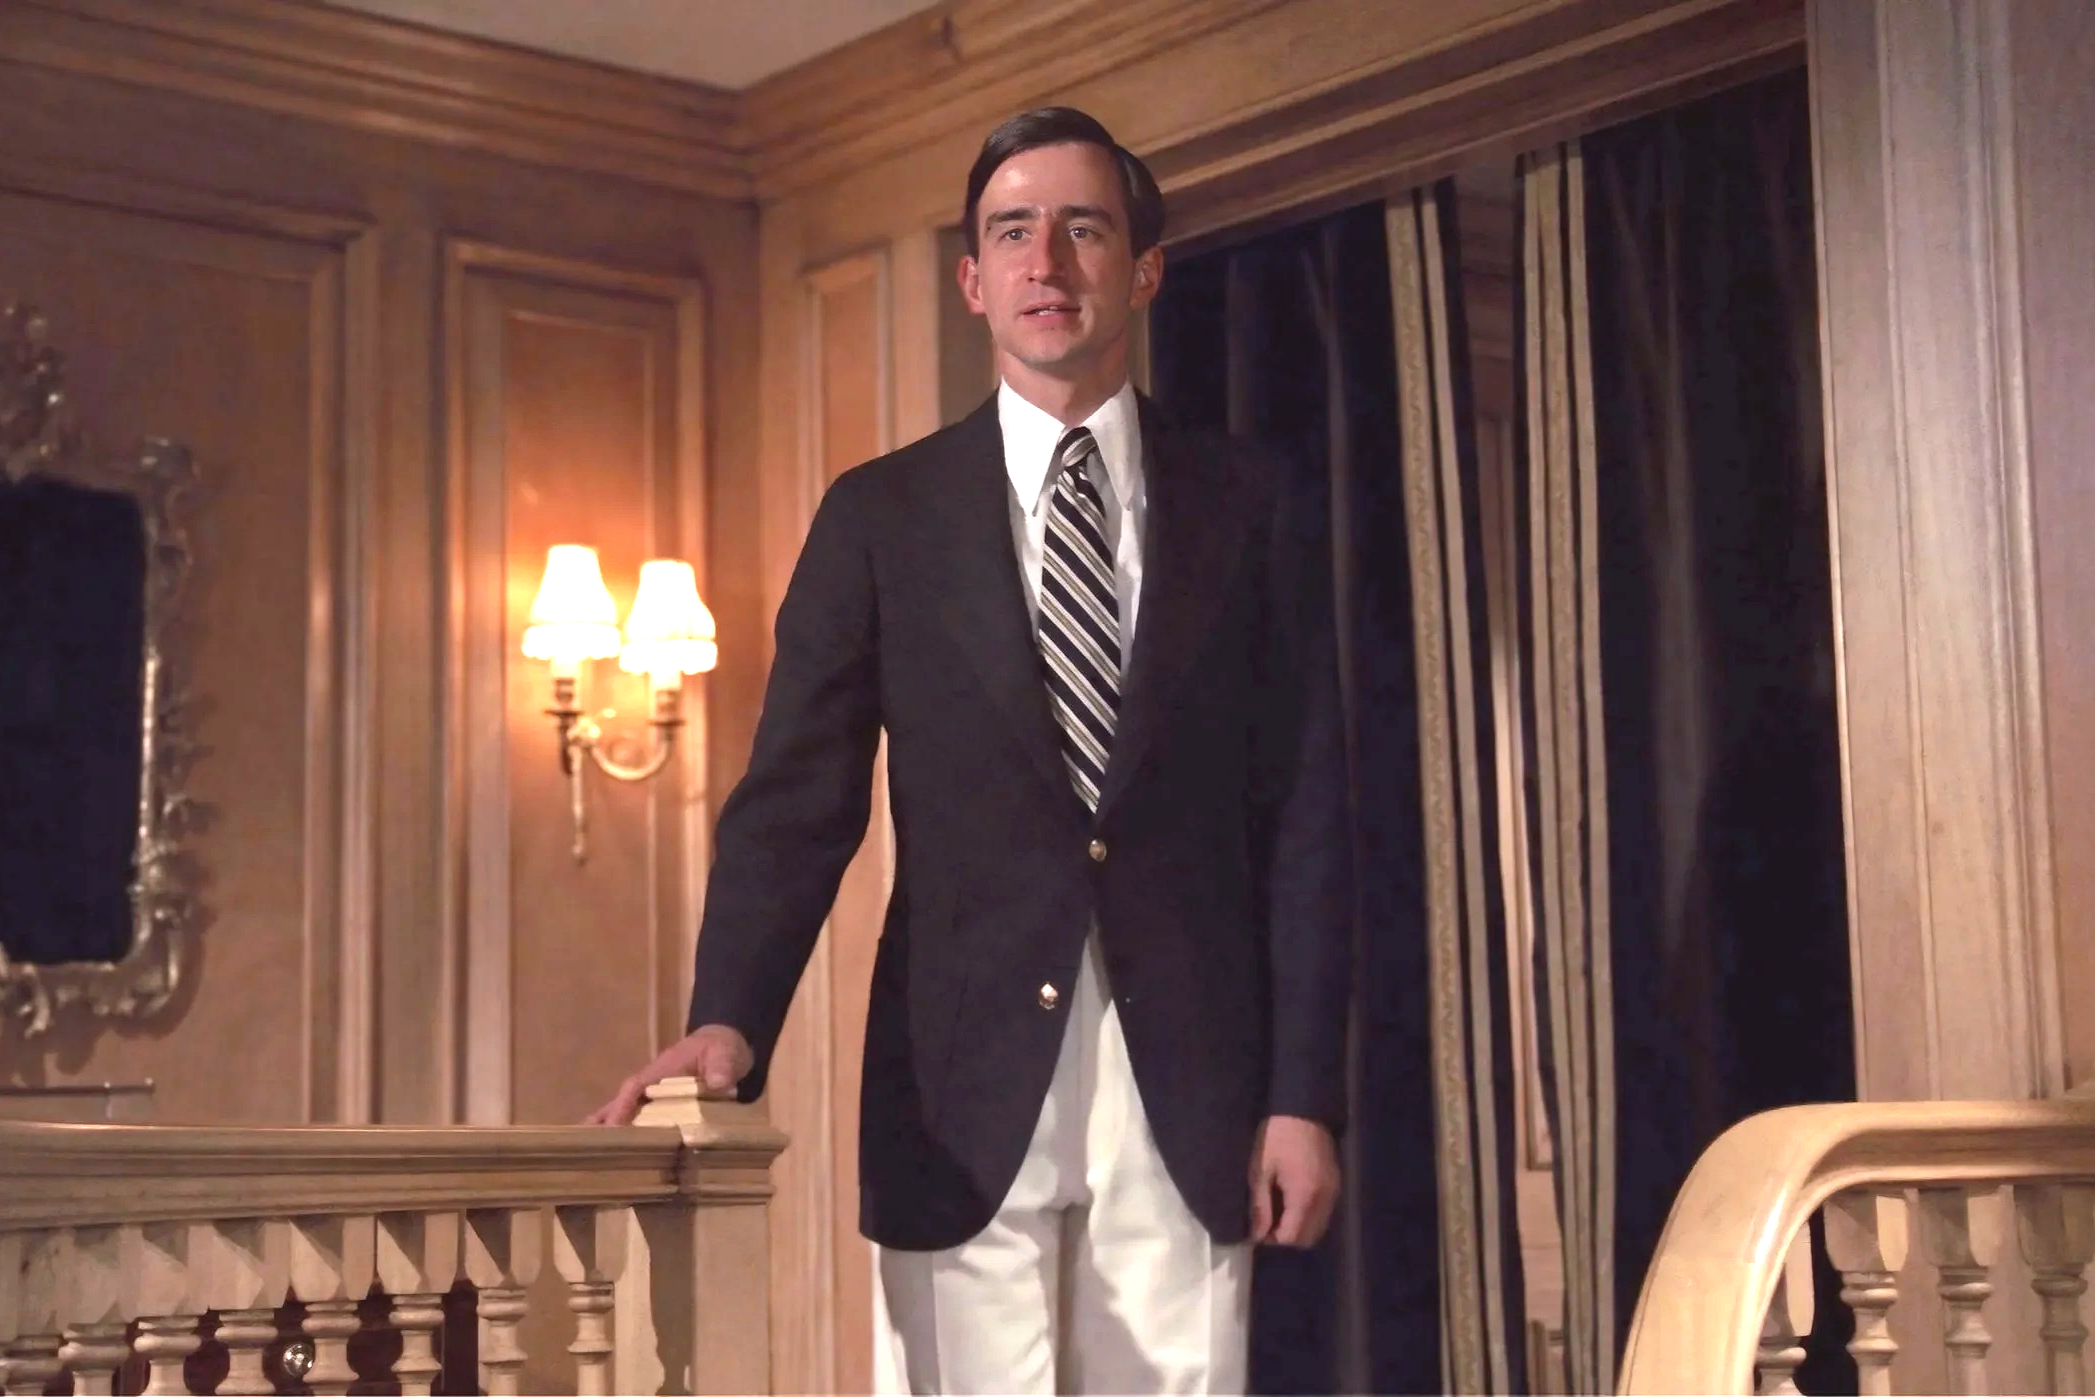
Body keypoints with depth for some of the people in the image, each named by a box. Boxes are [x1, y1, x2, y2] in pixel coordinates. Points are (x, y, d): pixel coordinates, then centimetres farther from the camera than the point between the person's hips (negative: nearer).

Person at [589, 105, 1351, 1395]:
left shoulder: (1251, 509, 8)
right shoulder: (880, 515, 7)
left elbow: (1305, 815, 5)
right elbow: (797, 797, 0)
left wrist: (1305, 1094, -1)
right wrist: (729, 1023, -16)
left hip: (1188, 1091, 1)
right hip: (968, 1089, 0)